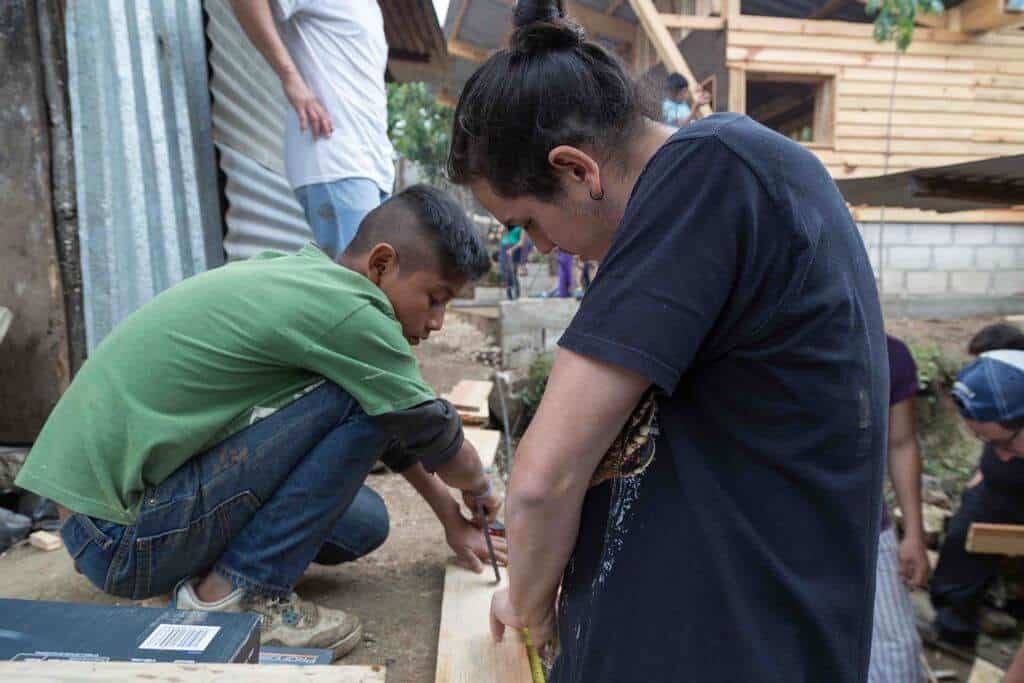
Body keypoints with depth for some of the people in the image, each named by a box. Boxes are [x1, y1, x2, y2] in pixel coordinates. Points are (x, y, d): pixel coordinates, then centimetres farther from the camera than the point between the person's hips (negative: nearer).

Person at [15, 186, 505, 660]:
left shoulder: (299, 271, 7)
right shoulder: (344, 308, -21)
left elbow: (401, 426, 15)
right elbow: (438, 437, -8)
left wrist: (451, 519, 21)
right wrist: (480, 490, 14)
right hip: (124, 537, -9)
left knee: (365, 523, 9)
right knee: (360, 399, -17)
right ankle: (234, 595, -9)